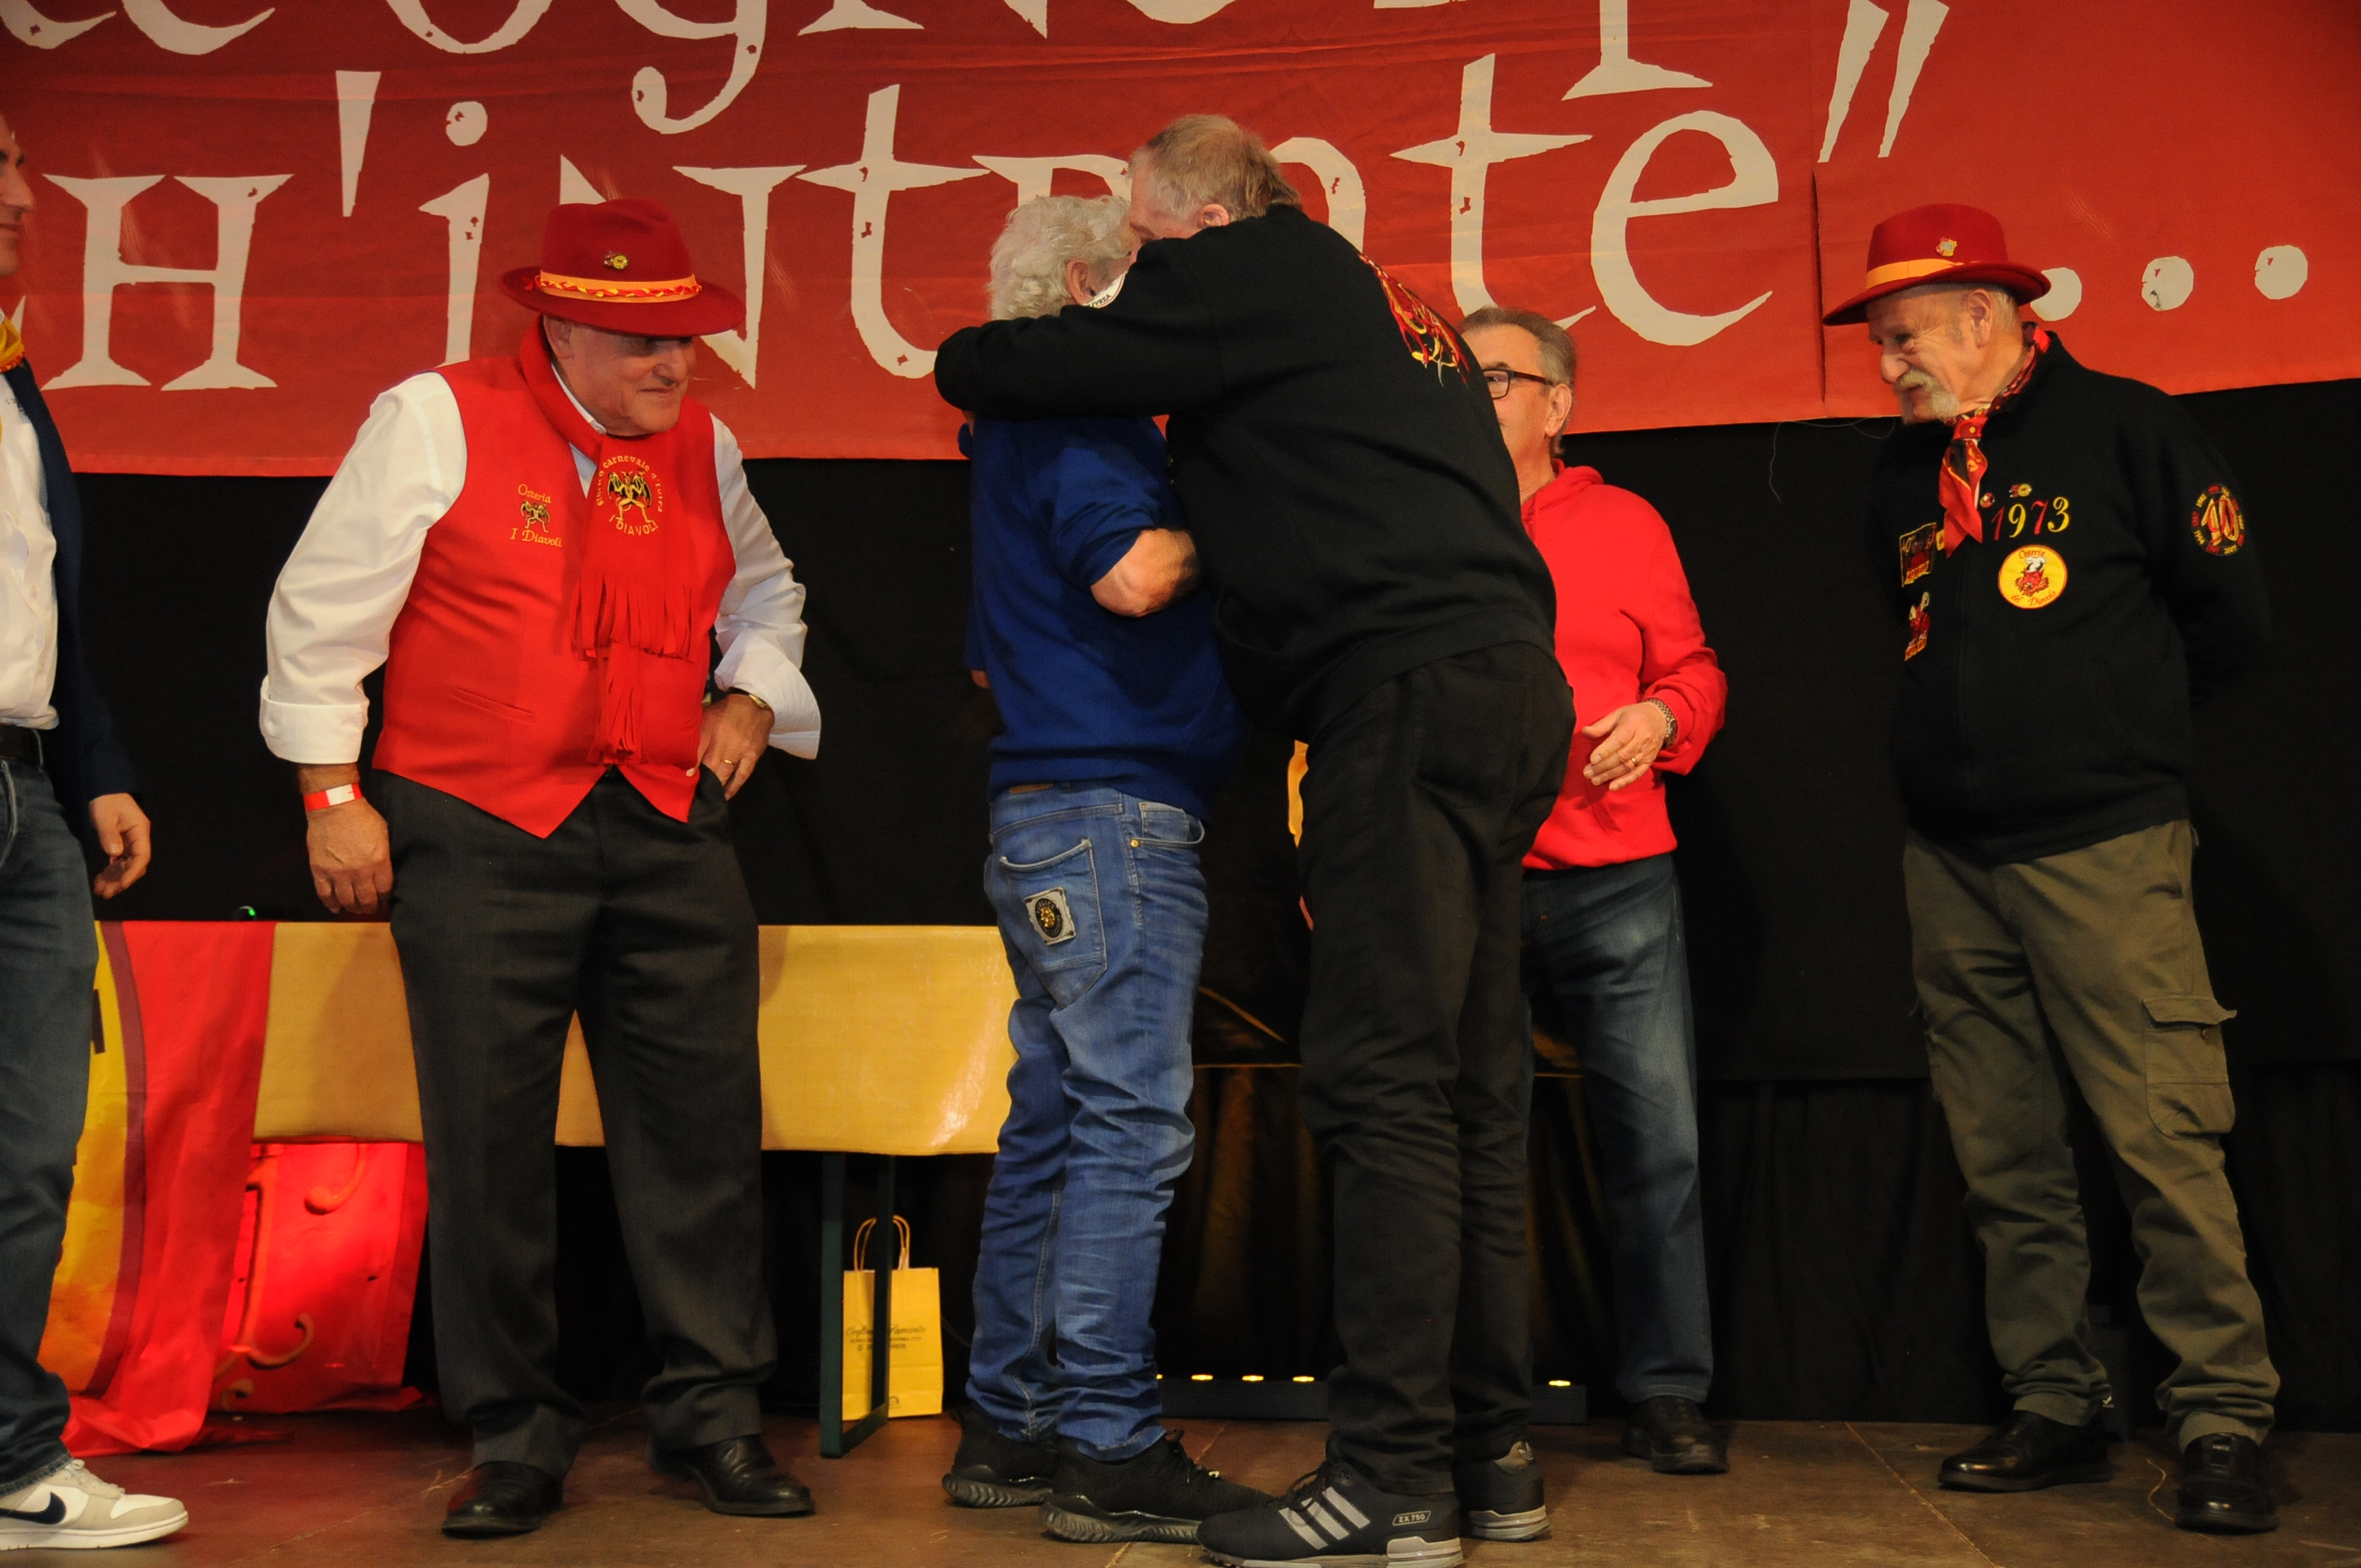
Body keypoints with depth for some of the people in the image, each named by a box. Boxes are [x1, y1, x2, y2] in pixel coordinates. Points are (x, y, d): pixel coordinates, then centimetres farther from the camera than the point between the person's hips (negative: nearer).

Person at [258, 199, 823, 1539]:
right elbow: (322, 611, 0)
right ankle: (516, 1442, 17)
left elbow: (765, 595, 28)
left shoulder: (702, 447, 11)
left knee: (705, 1126, 2)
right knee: (490, 1142, 1)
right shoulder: (436, 420, -3)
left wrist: (755, 694, 10)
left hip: (669, 830, 4)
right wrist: (334, 791, -2)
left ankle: (714, 1418, 16)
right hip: (482, 834, -3)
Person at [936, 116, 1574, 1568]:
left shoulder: (1252, 275, 1)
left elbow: (999, 371, 0)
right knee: (1470, 1091, 9)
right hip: (1506, 688, 10)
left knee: (1386, 1089, -10)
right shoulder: (1389, 306, 28)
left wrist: (966, 355, 22)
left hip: (1409, 695, -10)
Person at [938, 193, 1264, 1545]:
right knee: (1132, 1128, -9)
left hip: (1046, 821, 10)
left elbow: (997, 656, 29)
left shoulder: (1024, 429, 25)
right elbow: (1132, 575, -22)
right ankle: (1108, 1452, -4)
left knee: (1054, 1127, 11)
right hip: (1114, 811, -10)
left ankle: (1010, 1431, 18)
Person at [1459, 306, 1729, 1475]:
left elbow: (1693, 668, 12)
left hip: (1616, 883, 1)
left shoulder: (1625, 524, 11)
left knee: (1658, 1138, 0)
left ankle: (1667, 1398, 14)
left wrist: (1658, 717, -7)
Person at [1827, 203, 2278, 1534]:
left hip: (2103, 849, -5)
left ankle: (2224, 1422, 4)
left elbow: (2234, 616, 2)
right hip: (1951, 862, 6)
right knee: (2007, 1162, 6)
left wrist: (2116, 719, 11)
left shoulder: (2123, 427, -1)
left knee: (2163, 1139, -7)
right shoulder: (1906, 473, 15)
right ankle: (2059, 1409, 16)